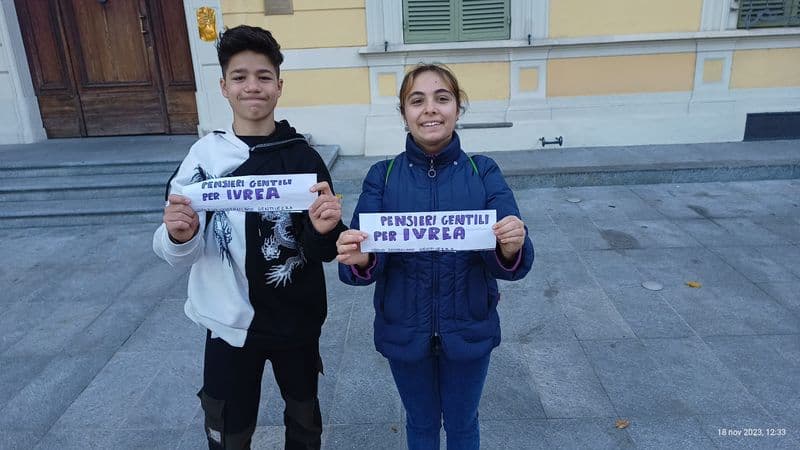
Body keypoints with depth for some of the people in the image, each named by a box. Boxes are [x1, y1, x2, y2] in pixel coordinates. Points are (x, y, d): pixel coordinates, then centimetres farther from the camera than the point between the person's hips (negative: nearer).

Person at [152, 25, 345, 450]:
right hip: (231, 322, 0)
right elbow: (183, 254, -5)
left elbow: (323, 252, -5)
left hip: (296, 319, 1)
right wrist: (179, 236, -27)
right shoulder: (204, 155, -7)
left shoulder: (303, 157, -7)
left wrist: (324, 230, -27)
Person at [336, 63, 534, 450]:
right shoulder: (382, 177, -8)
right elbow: (366, 263, -14)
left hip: (468, 330, 0)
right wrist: (358, 260, -37)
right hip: (404, 331, 0)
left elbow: (511, 264, -16)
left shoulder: (483, 173, -9)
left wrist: (511, 250, -38)